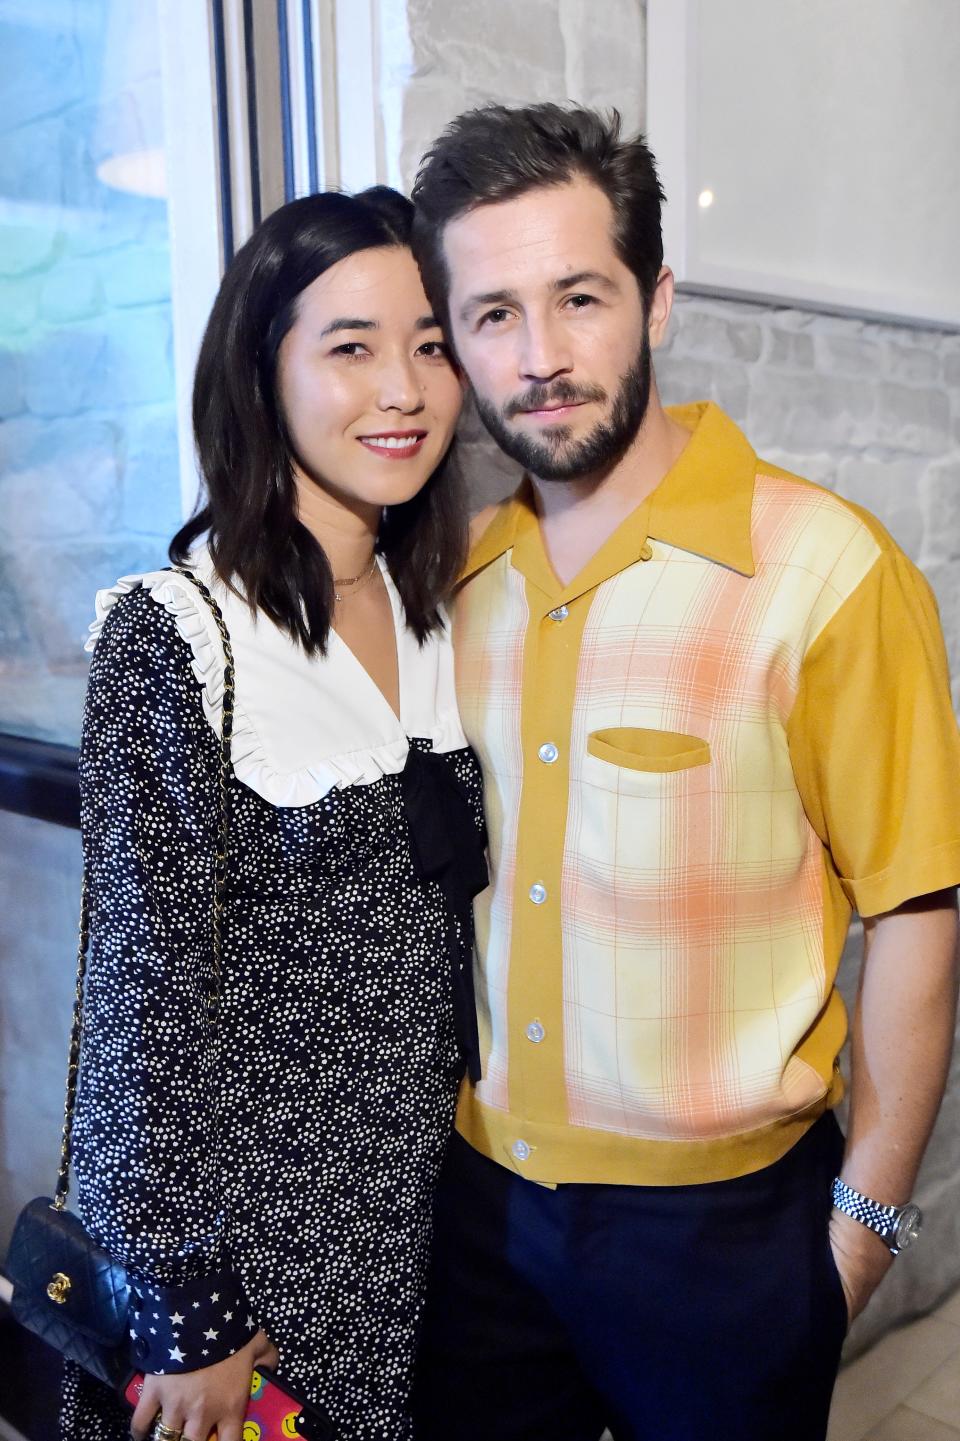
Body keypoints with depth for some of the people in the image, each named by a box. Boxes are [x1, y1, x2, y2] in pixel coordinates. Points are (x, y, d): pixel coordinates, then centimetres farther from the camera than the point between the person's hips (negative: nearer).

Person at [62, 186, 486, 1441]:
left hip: (430, 1199, 6)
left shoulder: (432, 607, 1)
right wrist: (182, 1305, -13)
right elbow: (145, 985, -17)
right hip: (251, 1223, -5)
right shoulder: (174, 633, -19)